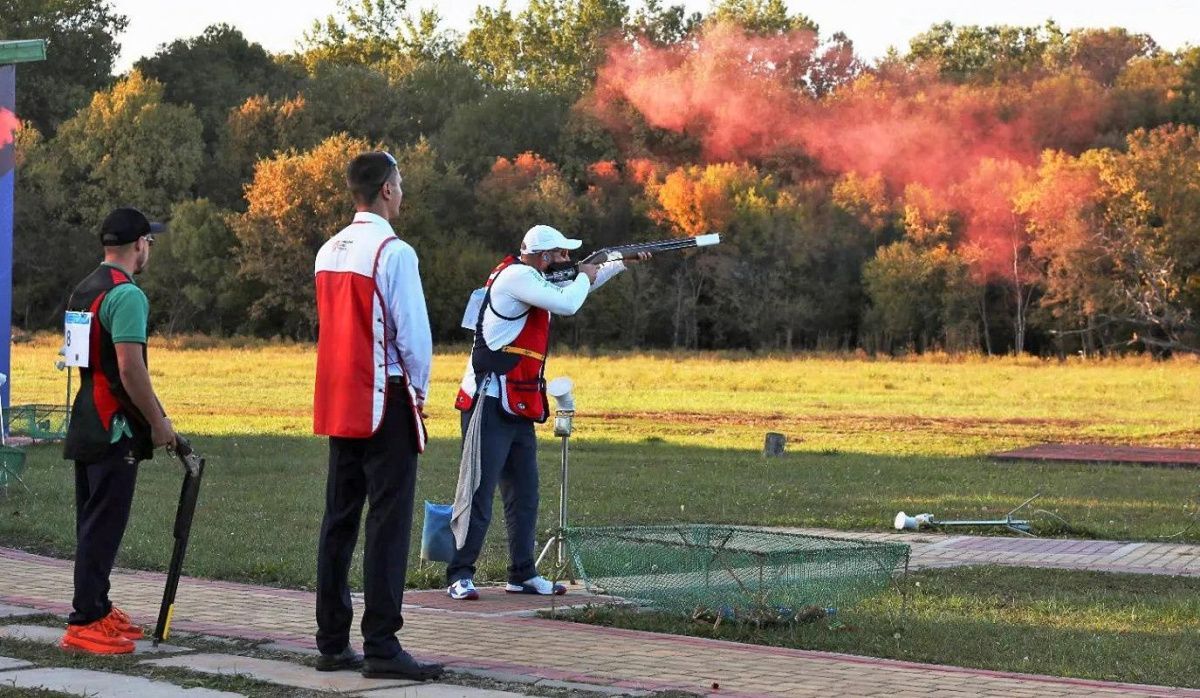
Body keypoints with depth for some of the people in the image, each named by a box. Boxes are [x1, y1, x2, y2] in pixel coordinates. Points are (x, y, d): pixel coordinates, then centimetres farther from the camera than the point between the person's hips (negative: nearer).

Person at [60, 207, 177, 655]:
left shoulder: (83, 291, 14)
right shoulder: (127, 295, -16)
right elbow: (130, 370, -22)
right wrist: (159, 422, -12)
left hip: (86, 426, 10)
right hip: (115, 430, -10)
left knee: (94, 521, 16)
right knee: (103, 525, -7)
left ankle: (97, 609, 23)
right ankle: (84, 623, -7)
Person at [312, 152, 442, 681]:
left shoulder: (329, 251, 11)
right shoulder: (393, 251, -13)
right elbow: (414, 332, -14)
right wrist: (418, 389, 1)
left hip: (338, 402, 8)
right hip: (385, 400, -8)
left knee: (339, 519, 11)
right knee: (388, 524, -6)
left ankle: (332, 643, 15)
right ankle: (381, 648, -8)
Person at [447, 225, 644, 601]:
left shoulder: (532, 279, 16)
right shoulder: (515, 277, -13)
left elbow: (576, 287, 32)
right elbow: (567, 304, -21)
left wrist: (622, 262, 27)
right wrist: (584, 277, -1)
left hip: (520, 407, 10)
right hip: (490, 403, -10)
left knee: (524, 494, 13)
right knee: (479, 490, -10)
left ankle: (523, 574, 19)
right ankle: (460, 575, -9)